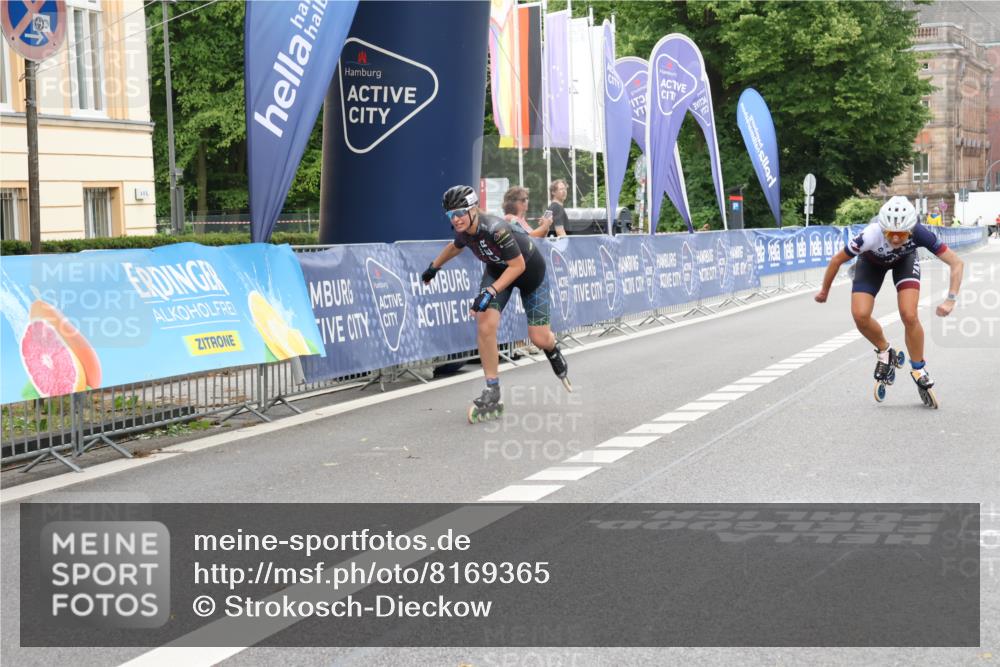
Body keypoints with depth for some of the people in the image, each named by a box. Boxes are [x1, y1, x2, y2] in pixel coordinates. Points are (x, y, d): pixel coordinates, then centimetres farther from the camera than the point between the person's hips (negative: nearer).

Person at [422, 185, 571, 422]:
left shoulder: (496, 228, -38)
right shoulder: (463, 229, -17)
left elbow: (518, 265, -32)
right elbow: (455, 246, 9)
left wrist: (490, 292, -39)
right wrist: (434, 267, 21)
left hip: (529, 269, -5)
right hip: (497, 269, 5)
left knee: (539, 338, -3)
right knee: (485, 324, -19)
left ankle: (553, 352, 38)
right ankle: (492, 393, -12)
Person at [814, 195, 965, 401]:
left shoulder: (919, 234, -38)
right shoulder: (871, 235, -40)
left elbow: (957, 263, -30)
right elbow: (837, 260, -22)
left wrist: (950, 300, -40)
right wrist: (824, 290, -8)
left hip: (905, 260, 0)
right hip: (871, 262, 0)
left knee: (909, 316, -19)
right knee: (860, 315, -19)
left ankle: (918, 369, 4)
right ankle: (884, 352, 10)